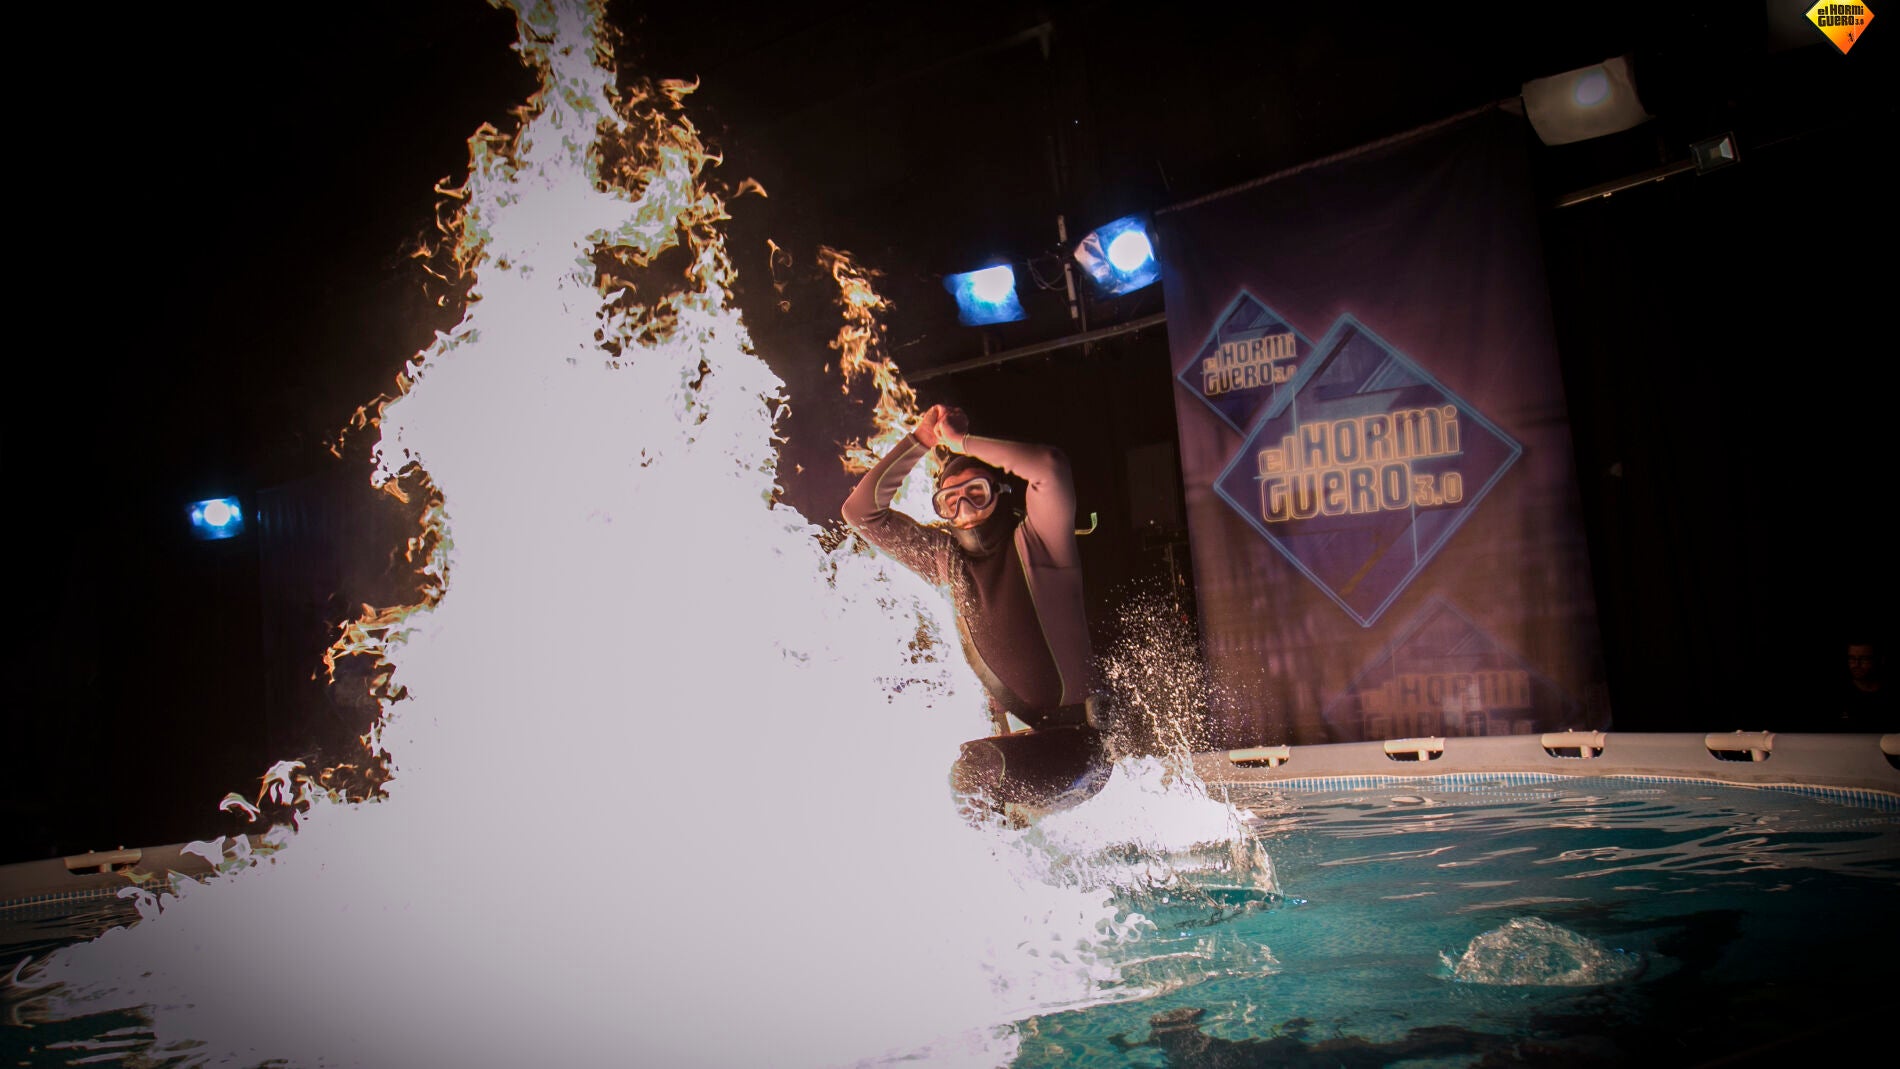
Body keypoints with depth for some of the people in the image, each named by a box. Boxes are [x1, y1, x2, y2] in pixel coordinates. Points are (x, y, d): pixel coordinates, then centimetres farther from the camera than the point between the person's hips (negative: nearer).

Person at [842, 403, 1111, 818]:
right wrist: (920, 441, 1)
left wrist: (960, 441, -16)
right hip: (1013, 735, 7)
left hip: (1076, 743, -6)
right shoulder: (945, 557, 7)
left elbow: (1049, 466, -28)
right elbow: (861, 512, 7)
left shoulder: (1034, 544, -9)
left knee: (976, 766, -29)